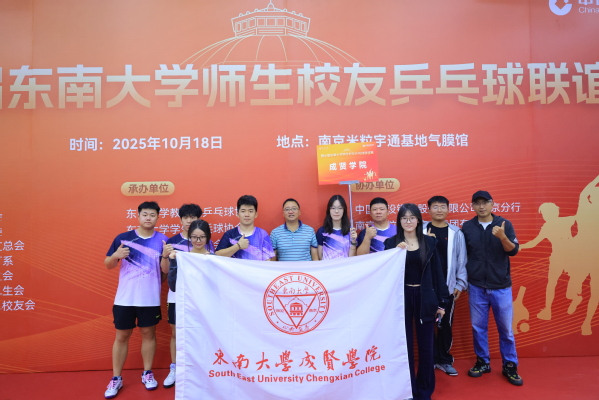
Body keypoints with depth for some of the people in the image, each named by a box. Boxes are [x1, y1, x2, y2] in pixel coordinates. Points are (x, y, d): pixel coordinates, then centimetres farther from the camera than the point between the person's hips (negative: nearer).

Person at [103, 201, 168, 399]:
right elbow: (108, 264, 5)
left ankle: (147, 374, 28)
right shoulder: (123, 238, -1)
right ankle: (116, 379, 22)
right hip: (124, 298, 0)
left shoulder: (163, 241, -3)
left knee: (148, 333, 12)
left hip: (150, 299, 0)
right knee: (121, 336, 9)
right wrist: (116, 255, -17)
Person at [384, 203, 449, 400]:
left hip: (424, 297, 1)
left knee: (425, 346, 10)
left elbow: (436, 272, 3)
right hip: (402, 298, -1)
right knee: (405, 346, 7)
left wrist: (441, 302, 3)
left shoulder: (429, 241, 2)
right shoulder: (391, 243, -2)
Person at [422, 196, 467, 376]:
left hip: (447, 287, 1)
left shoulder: (455, 233, 2)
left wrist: (460, 284, 1)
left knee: (446, 325, 9)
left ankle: (445, 360, 25)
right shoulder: (421, 231, -1)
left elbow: (461, 260, 3)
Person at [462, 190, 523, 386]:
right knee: (478, 327, 10)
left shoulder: (504, 224, -3)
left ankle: (510, 366, 24)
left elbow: (513, 251, -9)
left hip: (501, 286, -1)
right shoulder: (467, 227, -2)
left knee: (505, 328, 8)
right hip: (476, 287, 1)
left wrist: (502, 237, -28)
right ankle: (483, 362, 27)